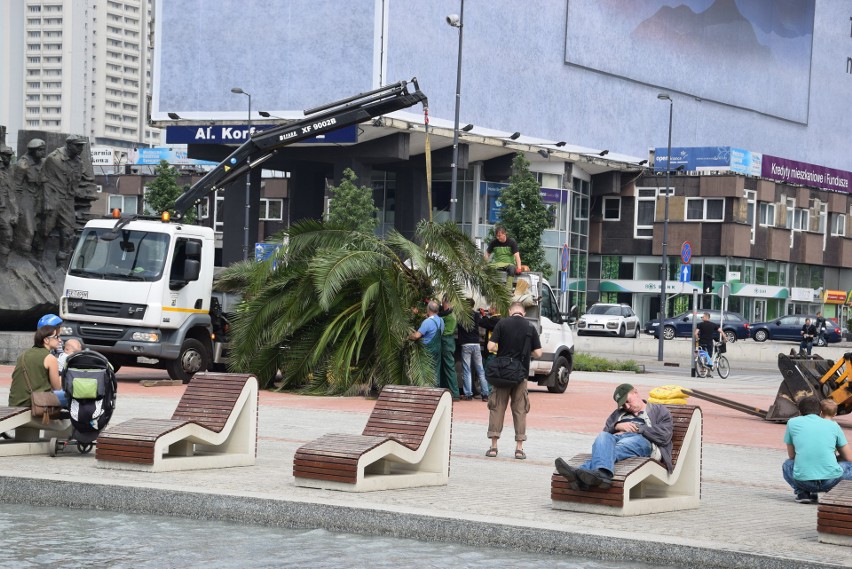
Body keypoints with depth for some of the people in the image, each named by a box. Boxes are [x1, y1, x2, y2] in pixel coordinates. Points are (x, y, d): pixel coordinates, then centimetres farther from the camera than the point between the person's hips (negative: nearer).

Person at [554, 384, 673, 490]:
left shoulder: (659, 411, 24)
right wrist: (617, 427, 3)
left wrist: (638, 428, 0)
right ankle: (602, 474, -64)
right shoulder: (618, 414, 38)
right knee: (602, 436, -34)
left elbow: (664, 435, 5)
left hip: (642, 440, -4)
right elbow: (605, 432, 23)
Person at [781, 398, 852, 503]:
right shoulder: (833, 425, 13)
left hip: (802, 481, 1)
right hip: (830, 481, -1)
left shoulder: (792, 422, 12)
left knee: (787, 465, 35)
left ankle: (802, 492, 7)